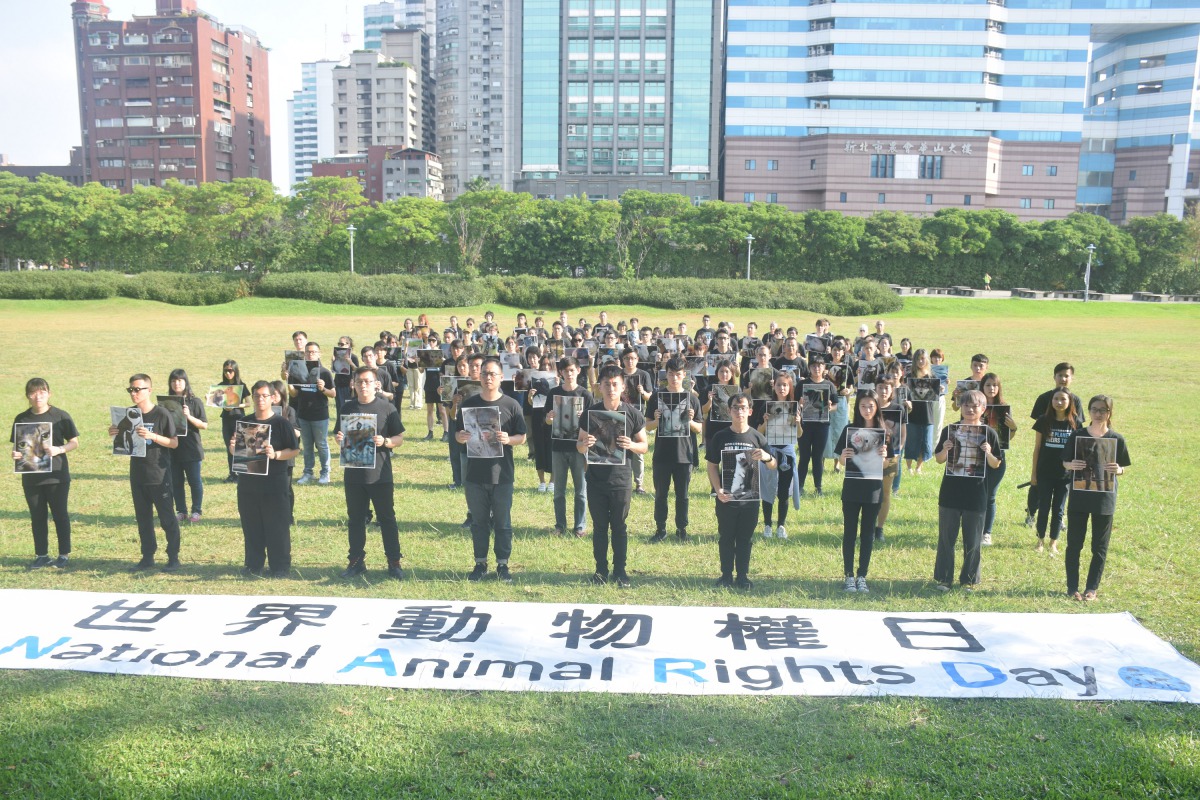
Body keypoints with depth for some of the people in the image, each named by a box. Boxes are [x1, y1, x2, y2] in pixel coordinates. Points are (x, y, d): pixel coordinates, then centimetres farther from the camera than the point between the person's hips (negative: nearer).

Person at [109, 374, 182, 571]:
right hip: (137, 475, 5)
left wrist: (152, 436, -24)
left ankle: (173, 557, 9)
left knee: (167, 518, 1)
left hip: (159, 475, -5)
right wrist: (115, 434, -8)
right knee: (143, 518, 12)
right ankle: (148, 557, 21)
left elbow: (174, 443, -9)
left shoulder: (162, 415, -9)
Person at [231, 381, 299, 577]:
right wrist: (233, 448, -6)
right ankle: (253, 565, 23)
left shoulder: (281, 422, -5)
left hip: (275, 483, -4)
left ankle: (280, 568, 10)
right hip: (248, 483, 4)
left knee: (277, 527, 1)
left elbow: (294, 450, -6)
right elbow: (235, 450, 17)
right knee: (251, 526, 10)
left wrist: (275, 455, -22)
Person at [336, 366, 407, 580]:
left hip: (380, 474, -3)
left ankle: (394, 563, 12)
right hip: (353, 474, 3)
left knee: (387, 518, 4)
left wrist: (385, 442, -21)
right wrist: (339, 438, -8)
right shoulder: (347, 408, 7)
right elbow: (339, 435, 15)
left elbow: (399, 438, -2)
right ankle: (356, 561, 23)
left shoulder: (386, 408, -3)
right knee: (355, 519, 12)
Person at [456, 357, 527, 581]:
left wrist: (509, 440, -20)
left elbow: (522, 437, 1)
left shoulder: (511, 405, -2)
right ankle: (480, 563, 23)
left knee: (502, 522, 6)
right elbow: (458, 434, 10)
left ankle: (503, 564, 18)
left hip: (502, 474, -2)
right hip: (475, 474, 2)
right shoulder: (468, 404, 4)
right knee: (479, 521, 11)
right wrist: (461, 437, -13)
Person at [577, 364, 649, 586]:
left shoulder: (633, 414, -3)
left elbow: (644, 446, 2)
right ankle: (601, 569, 22)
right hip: (596, 479, 1)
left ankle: (620, 570, 20)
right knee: (599, 527, 10)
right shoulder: (590, 413, 0)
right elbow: (579, 447, 5)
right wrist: (585, 444, -19)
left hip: (621, 480, -1)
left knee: (619, 527, 8)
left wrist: (631, 445, -20)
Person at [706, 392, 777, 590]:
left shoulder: (757, 437, 0)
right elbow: (712, 466, 0)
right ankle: (726, 575, 20)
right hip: (726, 497, 0)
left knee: (746, 538, 9)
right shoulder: (720, 437, -1)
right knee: (726, 537, 9)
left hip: (750, 497, 1)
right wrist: (718, 490, -13)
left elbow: (773, 466, 3)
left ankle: (743, 576, 20)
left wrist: (767, 457, -21)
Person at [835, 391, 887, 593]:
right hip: (852, 488, -1)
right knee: (850, 533, 5)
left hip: (873, 489, 1)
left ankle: (862, 576, 19)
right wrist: (844, 456, -24)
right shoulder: (850, 429, -2)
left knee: (868, 533, 9)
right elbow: (841, 461, -1)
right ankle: (849, 576, 14)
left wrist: (883, 456, -20)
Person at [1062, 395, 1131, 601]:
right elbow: (1065, 463, 4)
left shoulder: (1117, 439, -3)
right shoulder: (1077, 435, -2)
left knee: (1100, 546, 7)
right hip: (1079, 495, 0)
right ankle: (1072, 587, 15)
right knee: (1074, 543, 4)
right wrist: (1072, 465, -19)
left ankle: (1092, 588, 19)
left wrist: (1118, 470, -18)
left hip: (1105, 497, 0)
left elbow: (1124, 468, 4)